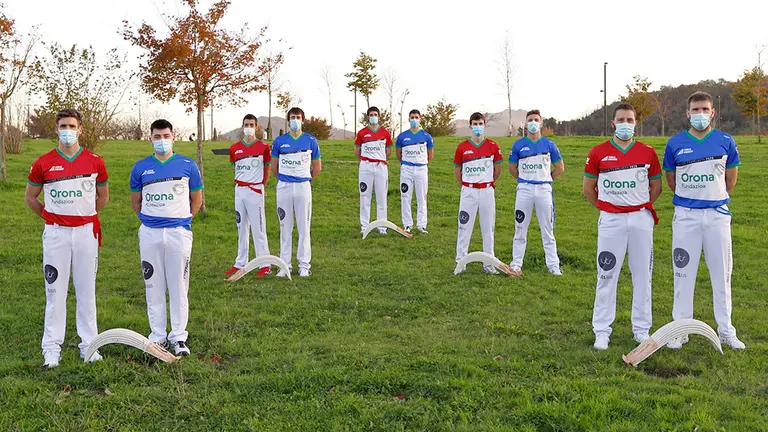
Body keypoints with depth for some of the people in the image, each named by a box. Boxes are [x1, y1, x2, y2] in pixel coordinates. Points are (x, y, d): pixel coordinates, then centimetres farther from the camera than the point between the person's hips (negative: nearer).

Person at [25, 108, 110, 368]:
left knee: (86, 290, 7)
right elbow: (30, 198, 13)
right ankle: (52, 347, 9)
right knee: (55, 291, 2)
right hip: (55, 232, -1)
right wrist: (51, 216, 11)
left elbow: (103, 196, 16)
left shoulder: (95, 162, 2)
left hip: (86, 231, 1)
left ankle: (88, 344, 15)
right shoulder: (43, 163, 0)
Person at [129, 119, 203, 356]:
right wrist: (150, 220, 11)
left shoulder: (188, 165, 1)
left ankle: (178, 337, 10)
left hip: (179, 232, -1)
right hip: (149, 233, 1)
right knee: (153, 286, 6)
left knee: (179, 286, 2)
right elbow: (135, 201, 16)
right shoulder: (140, 167, 4)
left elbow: (196, 200, 11)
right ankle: (157, 335, 16)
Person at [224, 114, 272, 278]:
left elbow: (267, 169, 6)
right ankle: (240, 263, 19)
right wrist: (242, 184, 13)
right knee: (241, 228, 11)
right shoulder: (235, 148, 7)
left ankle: (265, 265, 1)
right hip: (239, 190, 5)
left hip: (255, 191, -5)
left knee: (258, 228, -4)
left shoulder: (263, 147, -4)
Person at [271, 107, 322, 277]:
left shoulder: (310, 140, 2)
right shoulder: (279, 141, 3)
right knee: (285, 227, 5)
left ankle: (304, 265, 8)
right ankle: (285, 264, 12)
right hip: (284, 187, 1)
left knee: (304, 227, 2)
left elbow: (317, 167, 10)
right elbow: (274, 166, 14)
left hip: (303, 187, -1)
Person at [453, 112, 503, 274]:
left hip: (487, 191, 0)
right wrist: (465, 185, 11)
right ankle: (460, 262, 10)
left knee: (488, 228, 6)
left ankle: (489, 264, 14)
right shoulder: (462, 147, 1)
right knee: (464, 227, 2)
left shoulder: (493, 146, 0)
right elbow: (457, 170, 10)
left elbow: (497, 170, 10)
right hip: (468, 192, 0)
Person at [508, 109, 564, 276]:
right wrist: (525, 180, 10)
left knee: (548, 229, 5)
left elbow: (560, 167, 11)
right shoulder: (518, 145, 2)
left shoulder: (549, 144, 3)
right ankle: (516, 264, 11)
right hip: (524, 190, 0)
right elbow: (512, 168, 12)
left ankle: (553, 264, 10)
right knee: (520, 228, 4)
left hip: (544, 190, 0)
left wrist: (546, 179, 9)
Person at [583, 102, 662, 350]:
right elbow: (587, 189, 8)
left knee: (642, 276, 7)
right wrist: (605, 208, 8)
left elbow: (656, 187, 14)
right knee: (607, 276, 0)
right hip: (611, 220, -1)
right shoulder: (598, 153, 0)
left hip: (641, 219, 2)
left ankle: (642, 329, 18)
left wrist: (640, 207, 8)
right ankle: (602, 331, 8)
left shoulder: (648, 153, 4)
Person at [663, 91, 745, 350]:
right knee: (683, 273, 4)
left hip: (717, 214, 1)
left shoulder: (725, 142, 1)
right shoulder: (675, 144, -1)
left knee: (721, 273, 6)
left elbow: (731, 178, 11)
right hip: (685, 216, -1)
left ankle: (726, 331, 16)